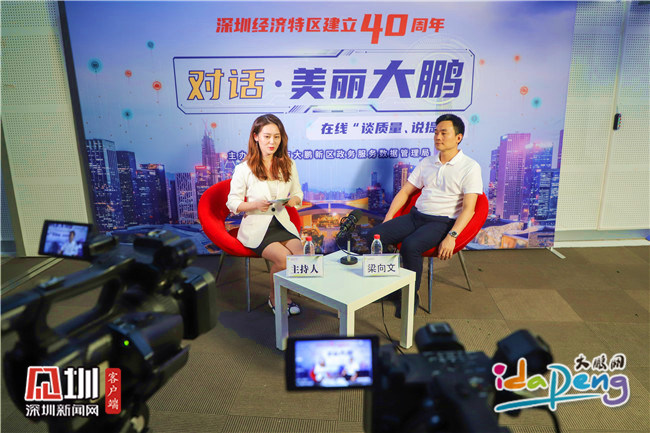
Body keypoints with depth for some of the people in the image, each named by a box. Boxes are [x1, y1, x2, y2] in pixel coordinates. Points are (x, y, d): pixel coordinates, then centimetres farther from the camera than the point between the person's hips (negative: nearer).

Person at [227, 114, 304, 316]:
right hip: (256, 227, -3)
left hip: (282, 223, 4)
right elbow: (232, 203, 0)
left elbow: (298, 194, 17)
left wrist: (293, 200, -8)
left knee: (302, 255, -23)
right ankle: (274, 298, 3)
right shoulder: (243, 169, -3)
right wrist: (255, 205, -19)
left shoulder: (288, 165, 8)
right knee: (284, 258, -26)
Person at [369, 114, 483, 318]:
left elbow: (468, 208, -11)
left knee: (410, 245, -34)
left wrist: (452, 236, -24)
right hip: (415, 215, 6)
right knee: (374, 236, -15)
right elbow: (405, 191, 16)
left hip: (442, 222, -6)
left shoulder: (470, 167, -3)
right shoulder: (426, 162, 14)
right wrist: (388, 218, 4)